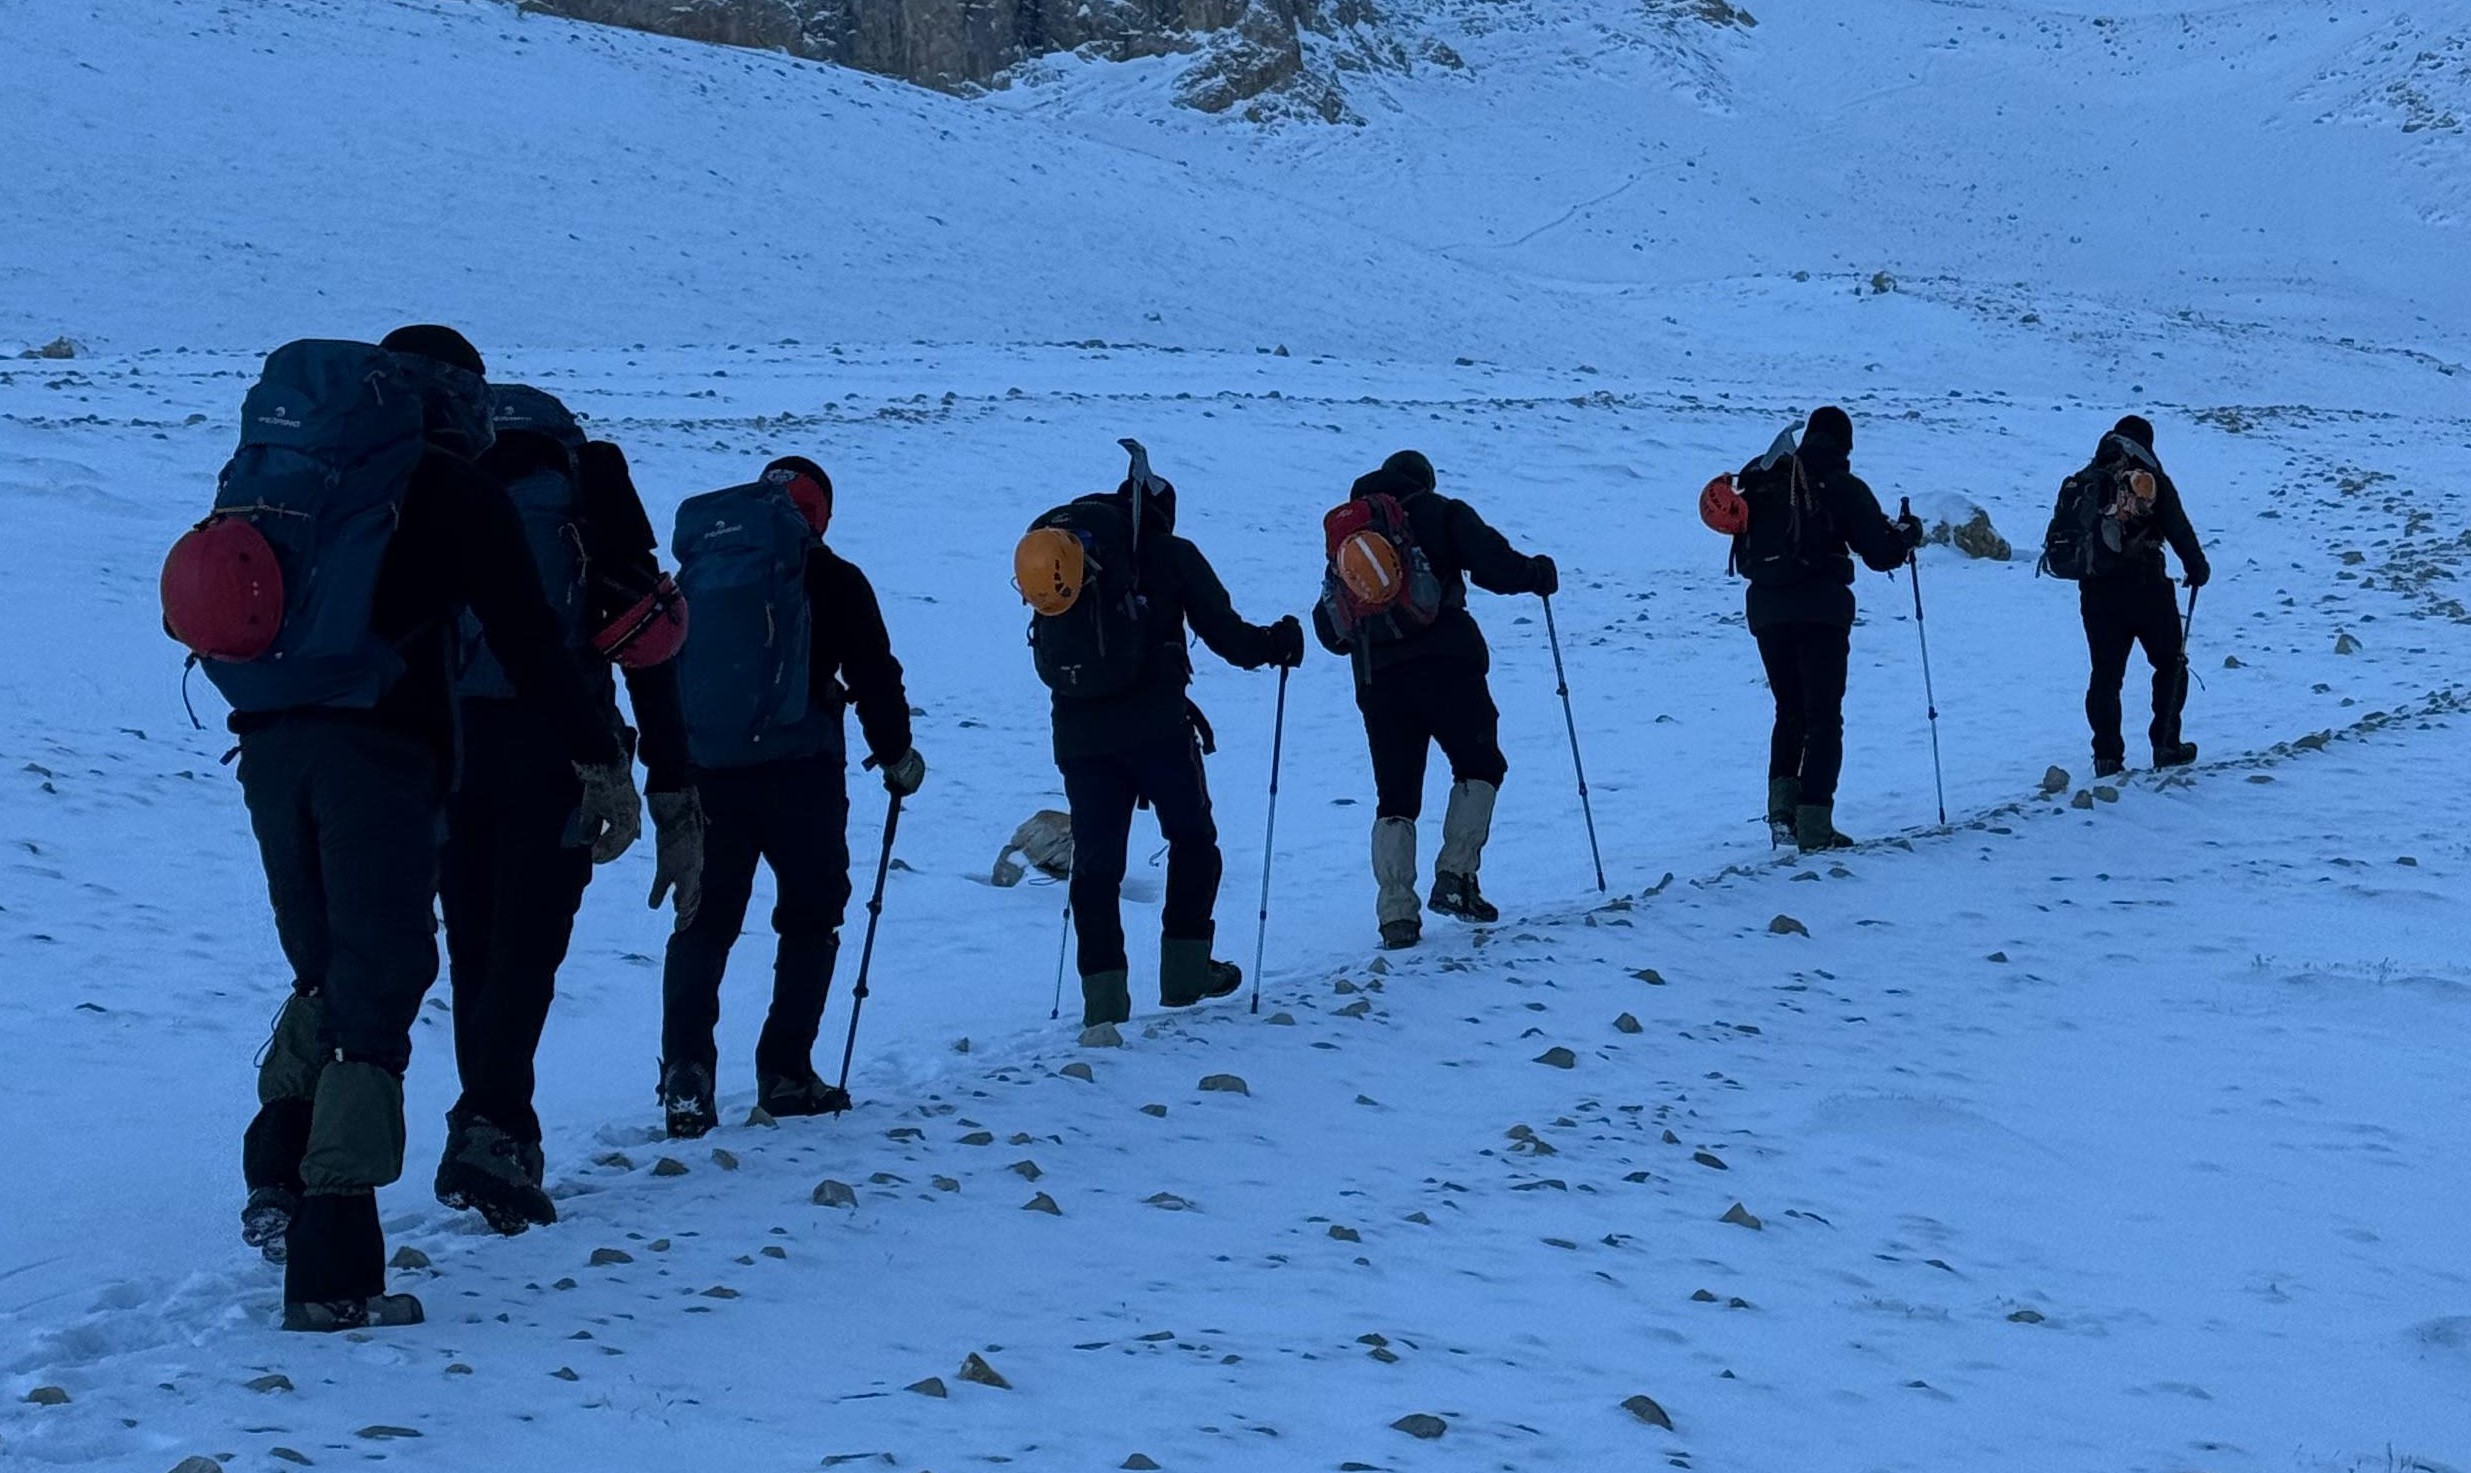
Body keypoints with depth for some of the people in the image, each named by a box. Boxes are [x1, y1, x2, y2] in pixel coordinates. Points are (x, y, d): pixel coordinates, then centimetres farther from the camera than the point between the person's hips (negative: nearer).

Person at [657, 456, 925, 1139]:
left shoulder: (694, 576, 13)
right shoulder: (831, 578, -1)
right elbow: (874, 675, -1)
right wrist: (896, 755, 13)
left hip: (704, 772, 4)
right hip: (798, 770, -4)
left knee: (703, 924, 8)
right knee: (809, 916, 10)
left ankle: (686, 1072, -7)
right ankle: (785, 1072, 7)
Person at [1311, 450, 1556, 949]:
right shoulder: (1440, 513, 9)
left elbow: (1330, 628, 18)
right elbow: (1492, 566, -6)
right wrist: (1540, 574, 12)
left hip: (1378, 680, 4)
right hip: (1446, 666, -4)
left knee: (1394, 798, 8)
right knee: (1479, 767, 14)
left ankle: (1396, 913, -5)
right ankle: (1455, 877, -2)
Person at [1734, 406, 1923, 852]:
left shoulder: (1763, 481, 11)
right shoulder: (1843, 487, -2)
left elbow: (1744, 557, 17)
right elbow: (1881, 553, -3)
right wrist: (1908, 532, 16)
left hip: (1766, 610, 4)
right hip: (1820, 610, -4)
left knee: (1789, 711, 19)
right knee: (1823, 718, 1)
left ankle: (1782, 805, 4)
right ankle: (1814, 823, -8)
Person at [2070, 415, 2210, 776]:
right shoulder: (2151, 479, -2)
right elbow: (2178, 529, -5)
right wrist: (2197, 568, 7)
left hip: (2095, 591, 4)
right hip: (2145, 586, -4)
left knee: (2105, 673, 7)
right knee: (2170, 663, 13)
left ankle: (2107, 756, 1)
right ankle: (2166, 744, 10)